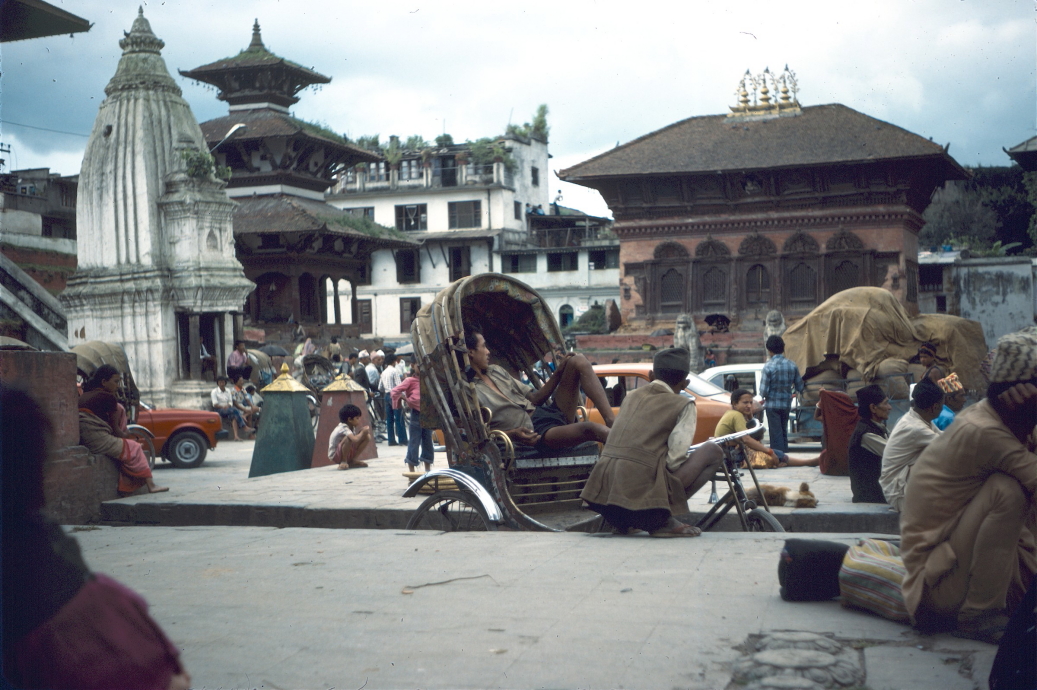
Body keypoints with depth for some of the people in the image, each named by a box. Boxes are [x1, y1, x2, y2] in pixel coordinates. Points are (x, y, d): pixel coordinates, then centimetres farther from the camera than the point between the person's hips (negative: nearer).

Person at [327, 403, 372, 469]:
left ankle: (351, 461, 2)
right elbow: (355, 440, -42)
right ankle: (343, 462, -16)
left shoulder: (352, 428, 2)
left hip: (348, 453, 9)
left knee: (367, 437, -6)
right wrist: (363, 432, -24)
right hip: (335, 456, -9)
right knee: (349, 438, -37)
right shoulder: (343, 428, -26)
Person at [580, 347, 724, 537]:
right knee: (713, 452, 8)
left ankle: (624, 520, 15)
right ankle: (665, 520, -3)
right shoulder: (683, 405, 4)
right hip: (641, 491, -7)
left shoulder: (632, 396, 20)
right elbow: (675, 459, -7)